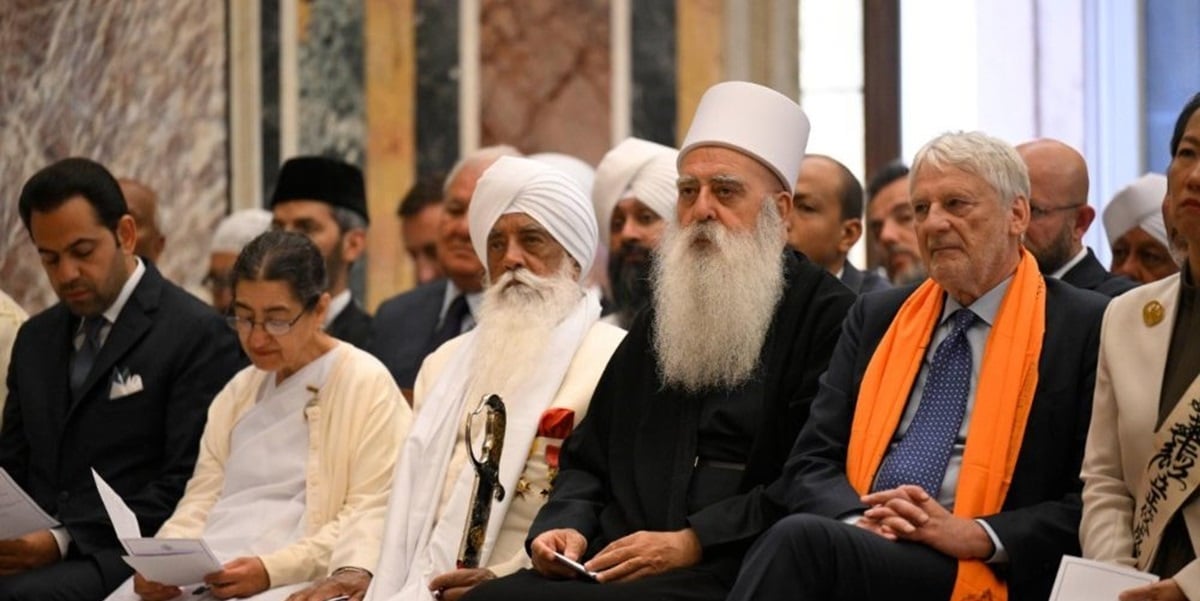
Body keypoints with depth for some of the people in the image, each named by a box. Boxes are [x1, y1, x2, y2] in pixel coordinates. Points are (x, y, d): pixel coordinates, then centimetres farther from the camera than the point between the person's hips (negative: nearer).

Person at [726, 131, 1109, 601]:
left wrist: (973, 535, -15)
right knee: (802, 541, -34)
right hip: (858, 543, 4)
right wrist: (858, 521, -8)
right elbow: (812, 463, 14)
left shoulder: (1086, 328, 4)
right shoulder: (877, 318, 20)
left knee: (801, 540, -31)